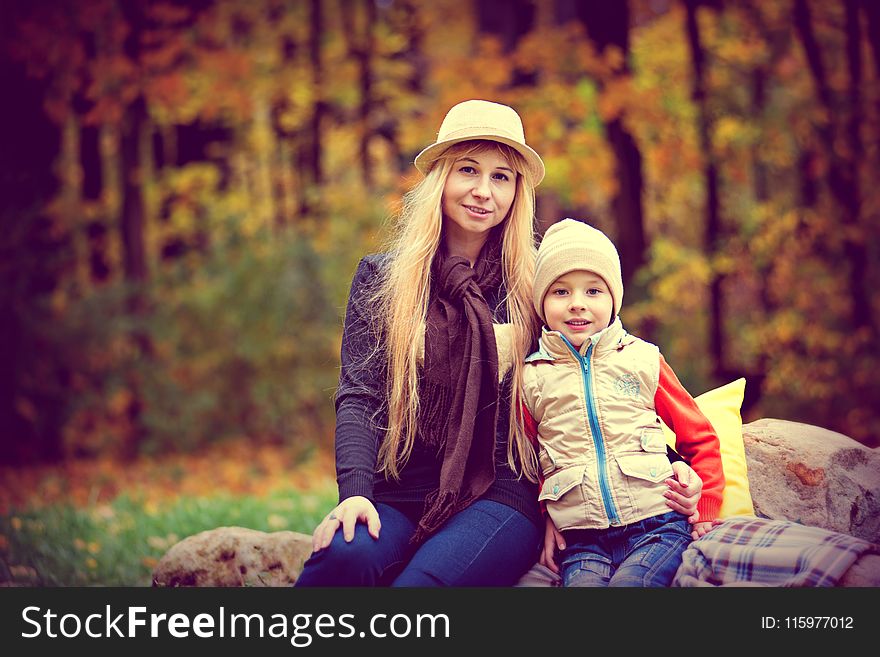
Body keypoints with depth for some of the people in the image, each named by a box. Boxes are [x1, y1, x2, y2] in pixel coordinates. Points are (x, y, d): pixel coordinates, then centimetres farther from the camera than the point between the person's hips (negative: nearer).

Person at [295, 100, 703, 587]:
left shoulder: (535, 287, 9)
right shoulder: (379, 279, 11)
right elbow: (359, 396, 3)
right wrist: (354, 490, -15)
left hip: (501, 495, -1)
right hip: (398, 497, 2)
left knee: (423, 580, -33)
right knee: (342, 558, -32)